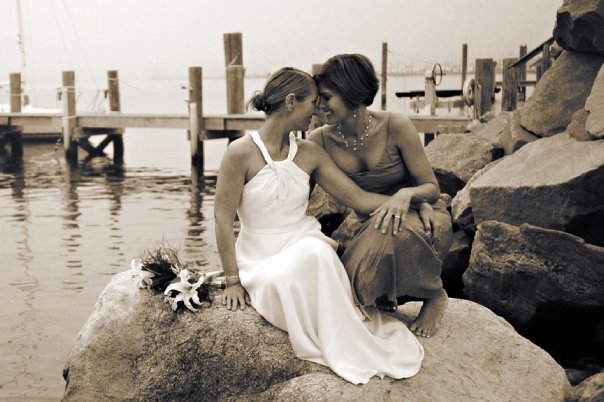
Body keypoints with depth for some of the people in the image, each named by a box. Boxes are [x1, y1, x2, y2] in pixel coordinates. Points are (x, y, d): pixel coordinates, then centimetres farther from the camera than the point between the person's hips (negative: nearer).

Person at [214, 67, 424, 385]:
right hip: (262, 260, -2)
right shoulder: (241, 153, -11)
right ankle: (349, 351, -17)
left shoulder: (310, 154, 4)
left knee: (315, 252, -33)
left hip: (306, 246, 3)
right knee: (282, 284, -35)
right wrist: (233, 281, -10)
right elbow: (223, 219, -10)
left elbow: (359, 198, 3)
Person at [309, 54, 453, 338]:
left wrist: (407, 194, -36)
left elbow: (432, 188, -15)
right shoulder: (321, 140, -10)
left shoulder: (395, 126, -19)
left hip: (424, 220, -3)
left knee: (393, 233, -40)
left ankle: (435, 295, -9)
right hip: (371, 225, 3)